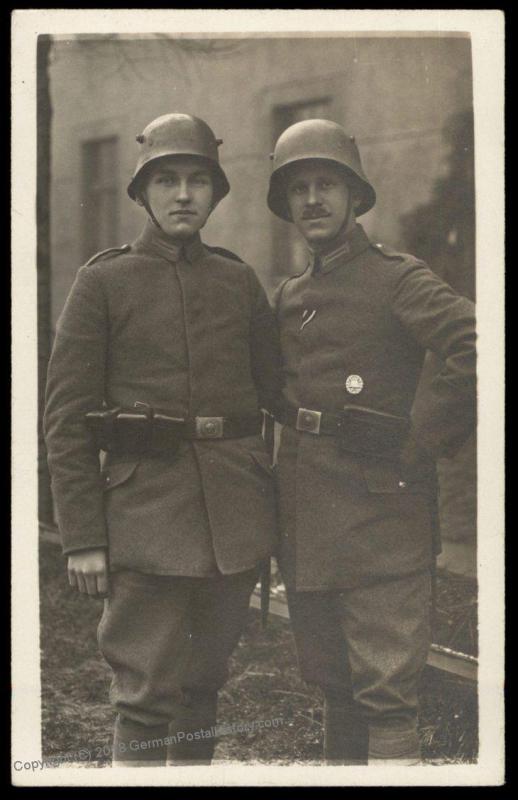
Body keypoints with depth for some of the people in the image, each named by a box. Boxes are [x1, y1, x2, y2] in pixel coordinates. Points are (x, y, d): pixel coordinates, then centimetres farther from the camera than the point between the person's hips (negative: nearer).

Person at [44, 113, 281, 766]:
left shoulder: (238, 281, 11)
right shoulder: (103, 281, -1)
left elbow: (276, 387, 17)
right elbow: (66, 416, -3)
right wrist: (81, 538, -9)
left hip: (236, 511, 4)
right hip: (146, 510, -4)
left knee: (205, 681, 15)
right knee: (146, 694, -4)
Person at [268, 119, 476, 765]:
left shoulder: (398, 280, -6)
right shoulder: (288, 298, 15)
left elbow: (478, 354, -20)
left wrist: (418, 440, -15)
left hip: (380, 518, -7)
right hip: (305, 529, 7)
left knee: (385, 694, -5)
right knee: (334, 687, 17)